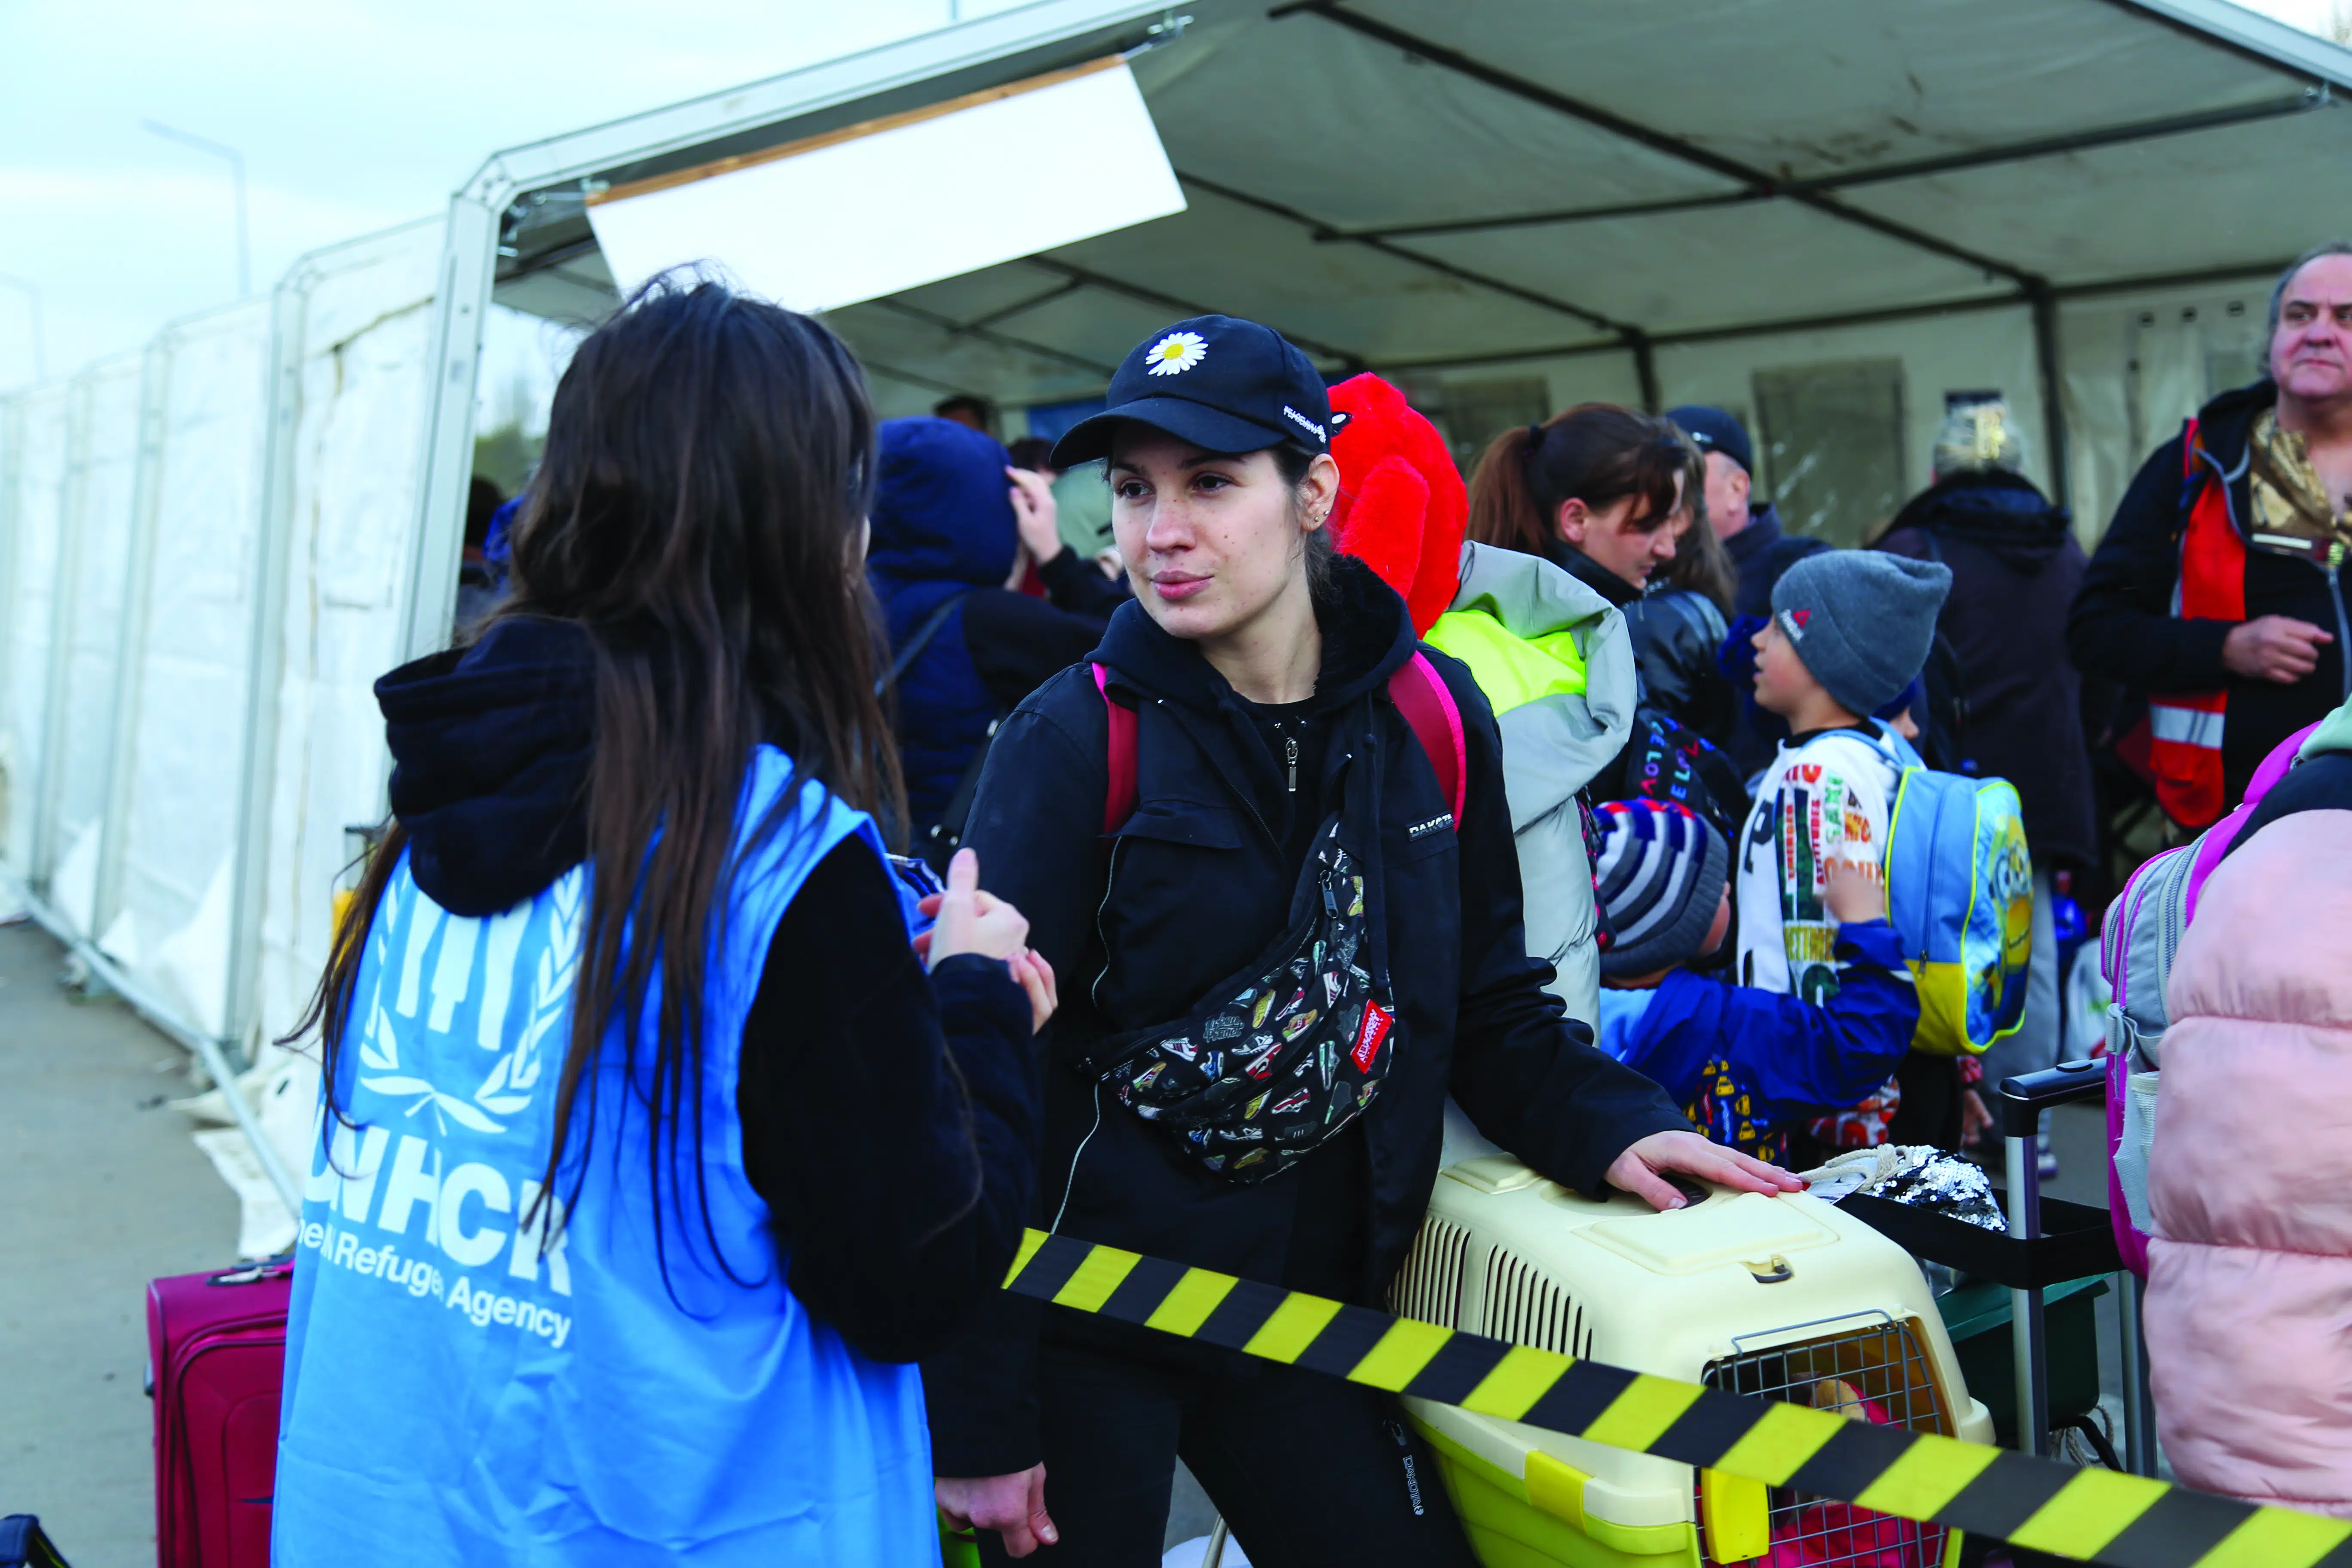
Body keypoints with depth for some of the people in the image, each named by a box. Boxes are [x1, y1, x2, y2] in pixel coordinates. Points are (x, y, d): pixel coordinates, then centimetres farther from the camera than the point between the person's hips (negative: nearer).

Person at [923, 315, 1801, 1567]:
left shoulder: (1432, 715, -2)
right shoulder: (1074, 742, -14)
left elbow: (1485, 1001, 10)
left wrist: (1603, 1126, -8)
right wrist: (978, 1416, -14)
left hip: (1309, 1298, 4)